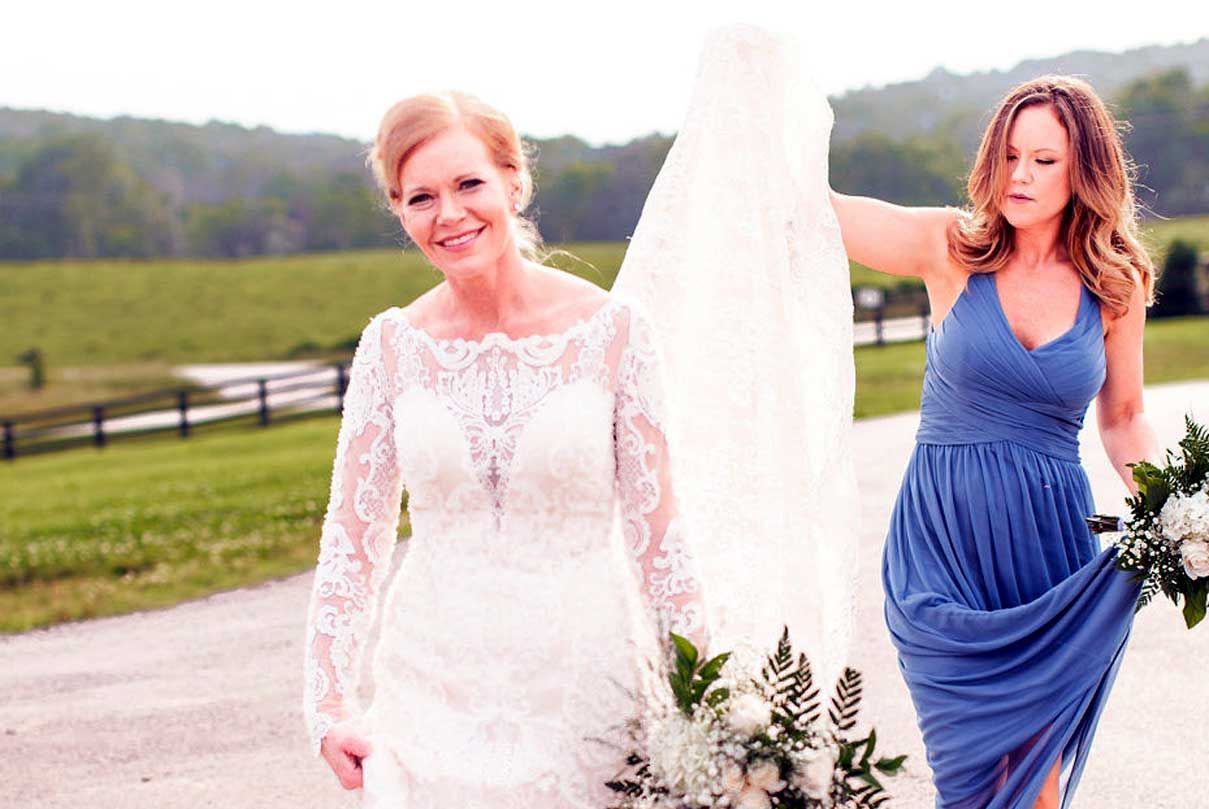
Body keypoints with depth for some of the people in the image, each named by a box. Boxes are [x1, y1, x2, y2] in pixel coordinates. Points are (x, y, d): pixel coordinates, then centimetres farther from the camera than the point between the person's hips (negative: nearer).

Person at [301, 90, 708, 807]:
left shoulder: (611, 330, -6)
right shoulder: (393, 344, -1)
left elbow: (657, 529, -3)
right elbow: (354, 536, 4)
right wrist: (331, 705, -1)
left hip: (583, 685, -1)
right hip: (435, 691, 1)